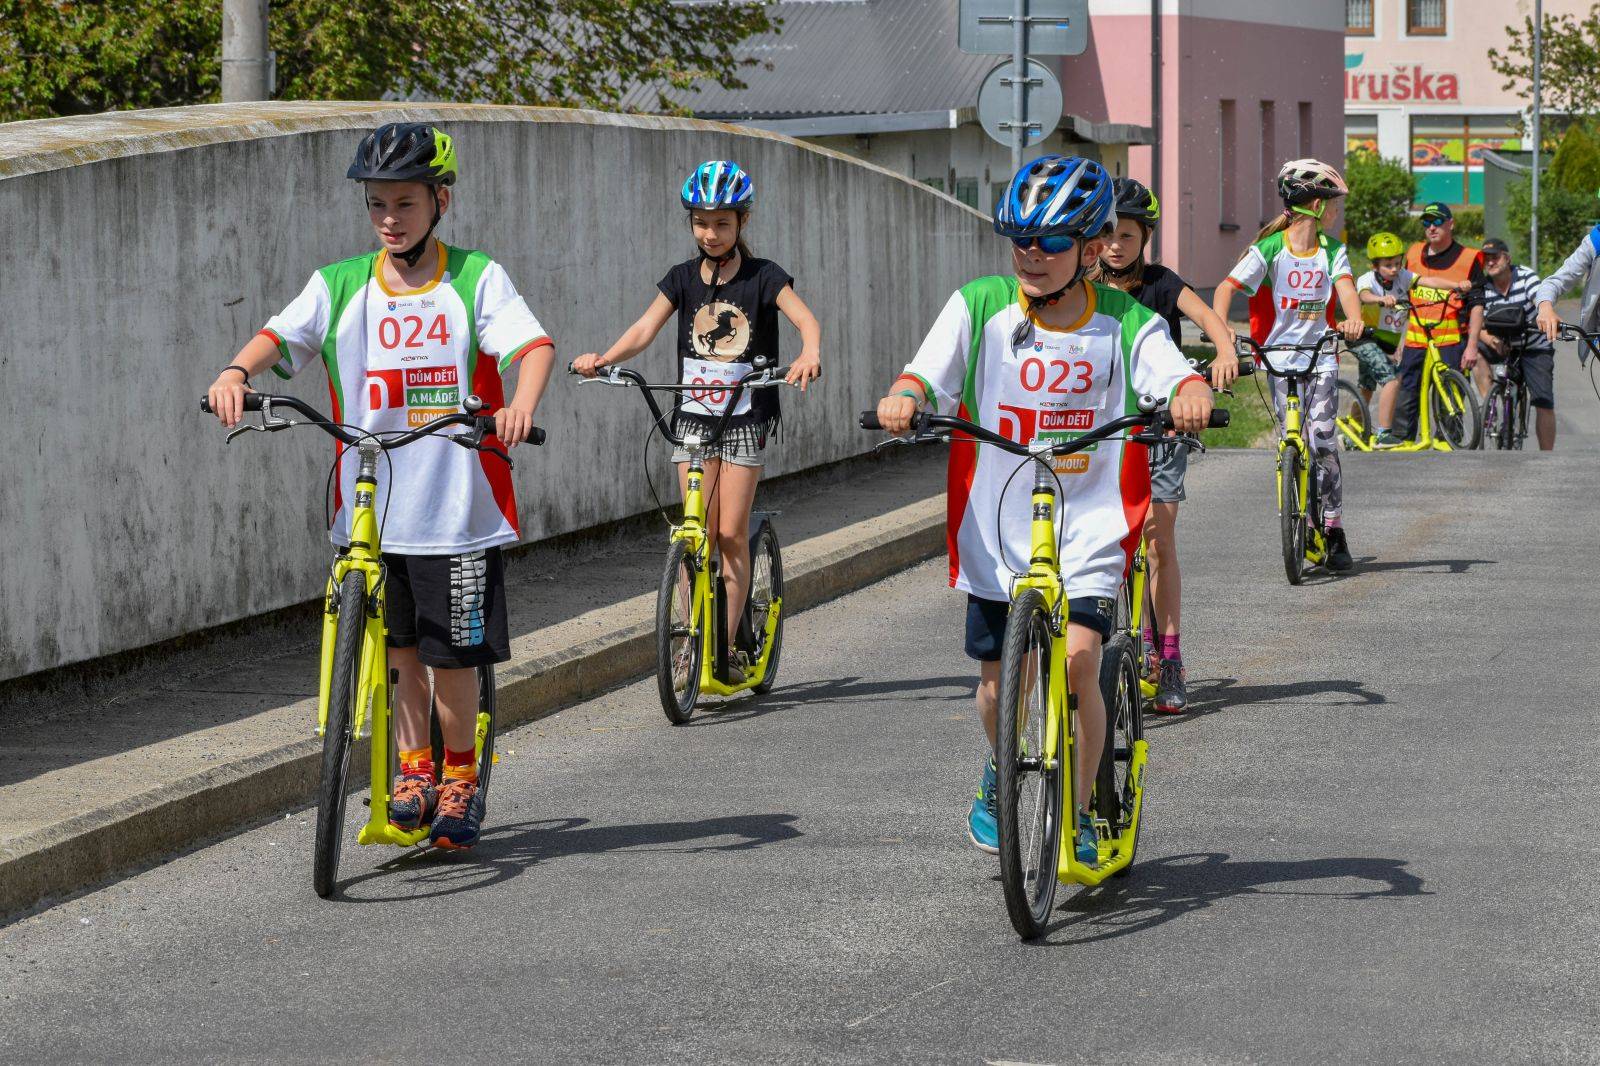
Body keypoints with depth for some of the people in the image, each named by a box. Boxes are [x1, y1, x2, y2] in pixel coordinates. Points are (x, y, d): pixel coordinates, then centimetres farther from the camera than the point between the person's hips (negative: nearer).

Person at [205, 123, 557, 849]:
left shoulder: (477, 280, 1)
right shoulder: (339, 287, 7)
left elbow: (533, 345, -13)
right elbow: (280, 334, -6)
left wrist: (521, 405, -34)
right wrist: (238, 372, -28)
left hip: (458, 509, -2)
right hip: (371, 508, 2)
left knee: (452, 658, 1)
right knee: (396, 648, 8)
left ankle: (459, 777, 21)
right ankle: (414, 768, 27)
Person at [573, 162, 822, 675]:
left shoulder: (763, 277, -4)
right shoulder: (683, 279, 4)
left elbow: (806, 320, -17)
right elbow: (646, 328, -6)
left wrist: (810, 355, -40)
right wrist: (603, 358, -25)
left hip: (746, 415, -2)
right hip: (693, 414, 2)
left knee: (730, 534, -5)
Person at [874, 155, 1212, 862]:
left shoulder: (1126, 323, -3)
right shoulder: (981, 306, -1)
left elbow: (1177, 377, -16)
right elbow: (927, 373, -10)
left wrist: (1192, 397, -39)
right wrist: (902, 397, -32)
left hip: (1089, 531, -2)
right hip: (997, 534, 2)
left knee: (1076, 660, -20)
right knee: (997, 680, 8)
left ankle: (1078, 817, -1)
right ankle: (1000, 773, 42)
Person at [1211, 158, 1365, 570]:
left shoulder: (1332, 252, 5)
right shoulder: (1268, 250, -6)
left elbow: (1346, 288, -12)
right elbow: (1227, 287, -12)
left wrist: (1353, 319, -35)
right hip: (1279, 354, -2)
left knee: (1323, 440, -8)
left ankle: (1334, 528, 0)